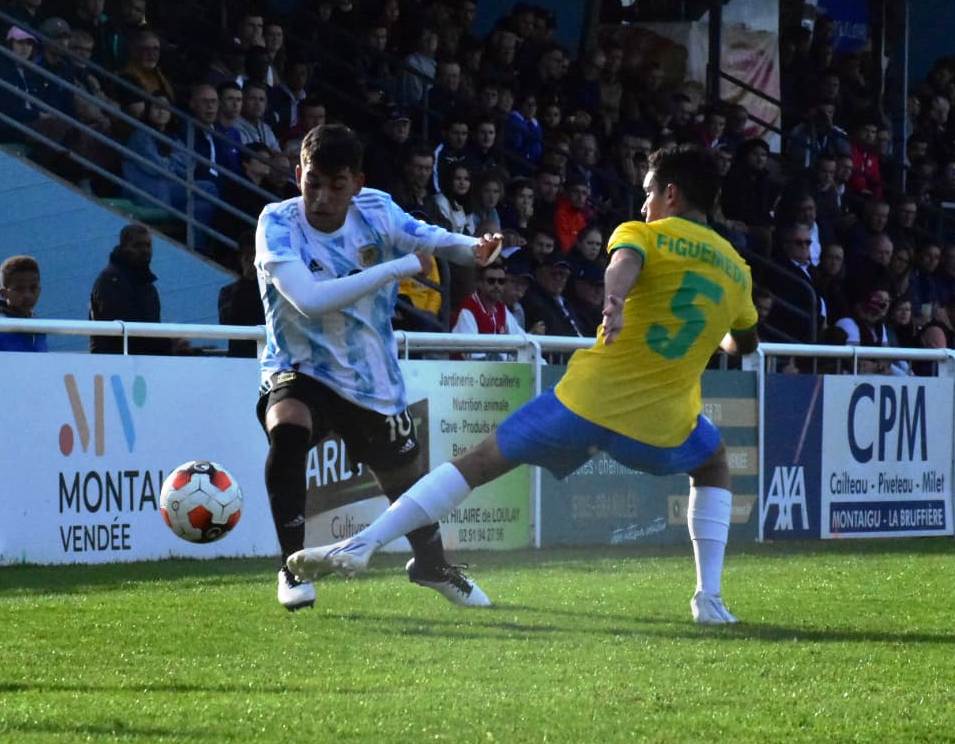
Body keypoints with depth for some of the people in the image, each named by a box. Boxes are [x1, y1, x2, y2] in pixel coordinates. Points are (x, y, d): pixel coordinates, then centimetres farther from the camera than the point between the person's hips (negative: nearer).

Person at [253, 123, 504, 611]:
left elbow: (431, 240, -2)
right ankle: (294, 567, -22)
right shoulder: (278, 224, -22)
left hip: (374, 382, 4)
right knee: (287, 431, -36)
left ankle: (431, 563, 50)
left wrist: (475, 248, -27)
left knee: (408, 482, 16)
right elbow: (310, 300, -34)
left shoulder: (376, 211, -10)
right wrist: (398, 267, -34)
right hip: (299, 372, -4)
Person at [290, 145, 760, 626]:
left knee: (479, 462, 6)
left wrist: (614, 303, -44)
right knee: (713, 468, 33)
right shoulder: (737, 271, 15)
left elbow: (624, 263, -22)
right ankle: (709, 599, 19)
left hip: (589, 398, -2)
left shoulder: (645, 235, 3)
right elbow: (745, 343, 33)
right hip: (662, 422, 2)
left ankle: (361, 545, -6)